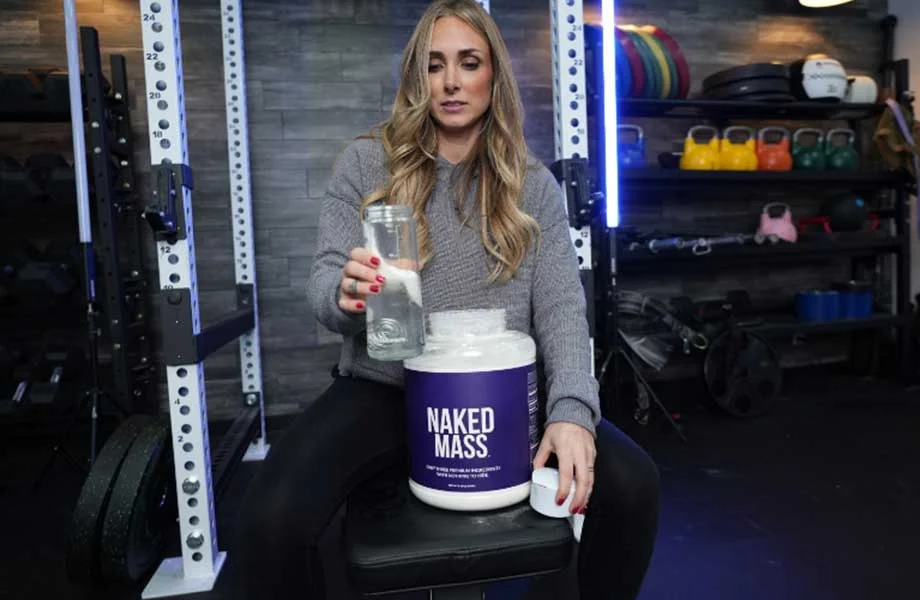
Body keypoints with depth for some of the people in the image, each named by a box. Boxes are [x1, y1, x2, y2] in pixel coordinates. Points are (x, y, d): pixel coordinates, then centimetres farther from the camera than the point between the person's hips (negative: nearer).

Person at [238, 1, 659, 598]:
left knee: (632, 485, -17)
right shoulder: (365, 164, 1)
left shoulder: (535, 184, 3)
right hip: (385, 390, -1)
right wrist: (347, 293, -29)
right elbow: (326, 280, -3)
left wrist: (571, 411, -23)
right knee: (273, 518, -26)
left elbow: (562, 305, -5)